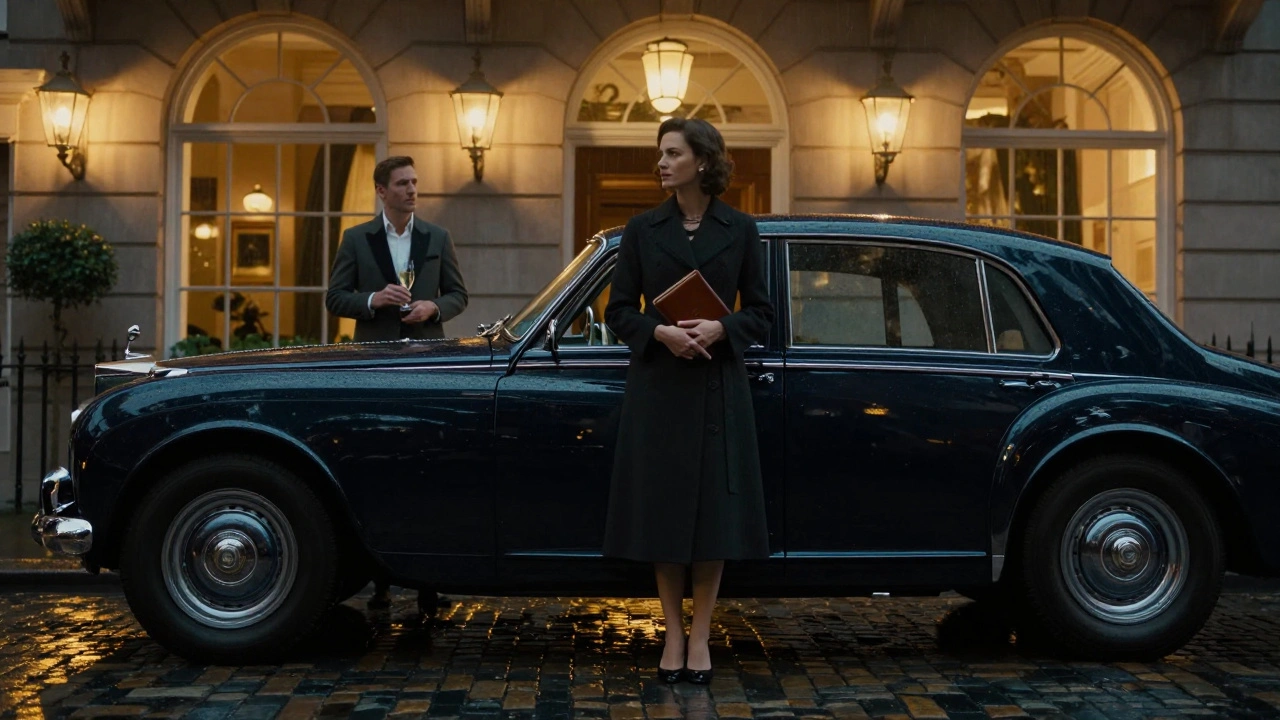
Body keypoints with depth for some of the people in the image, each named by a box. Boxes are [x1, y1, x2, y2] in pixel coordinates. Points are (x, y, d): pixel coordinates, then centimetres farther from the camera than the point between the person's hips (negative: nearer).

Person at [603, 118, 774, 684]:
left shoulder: (739, 230, 2)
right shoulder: (642, 229, 4)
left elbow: (761, 311, 4)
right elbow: (618, 310, 4)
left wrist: (719, 329, -15)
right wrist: (660, 332, -15)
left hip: (718, 386, 0)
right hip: (657, 386, 1)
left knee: (714, 509, 1)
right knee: (662, 509, 2)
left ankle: (700, 636, 11)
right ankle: (673, 634, 14)